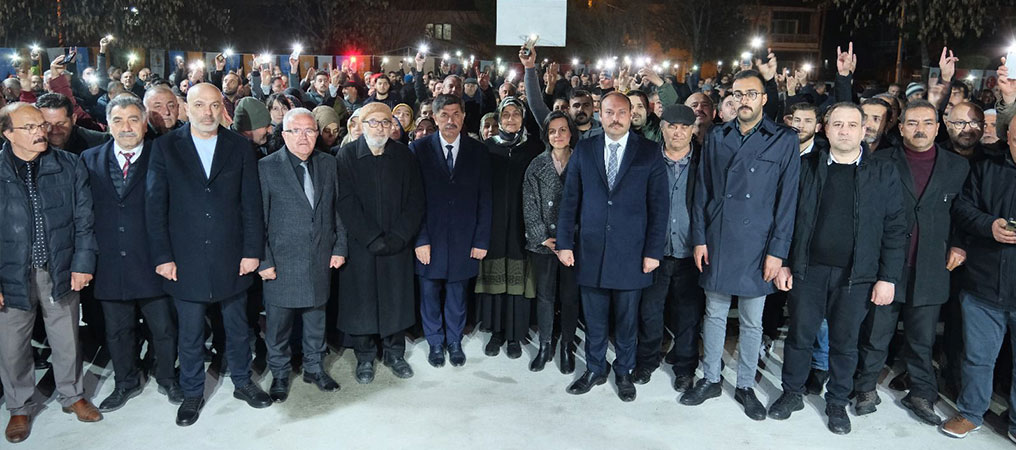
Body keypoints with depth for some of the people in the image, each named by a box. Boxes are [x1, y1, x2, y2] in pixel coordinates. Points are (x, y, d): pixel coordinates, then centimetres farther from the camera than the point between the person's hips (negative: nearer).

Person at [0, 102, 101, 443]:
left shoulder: (69, 166, 0)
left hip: (60, 271, 1)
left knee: (67, 341, 13)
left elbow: (83, 219, 2)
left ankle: (71, 395, 35)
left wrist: (83, 263, -5)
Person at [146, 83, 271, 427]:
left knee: (238, 326, 15)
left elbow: (251, 203, 0)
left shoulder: (239, 146, 1)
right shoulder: (166, 147, -1)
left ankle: (242, 382, 34)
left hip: (232, 258, 1)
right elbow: (155, 206, -3)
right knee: (190, 332, 12)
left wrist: (252, 251, -5)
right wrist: (162, 256, -7)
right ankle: (192, 393, 30)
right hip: (186, 260, -1)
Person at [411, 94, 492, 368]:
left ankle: (454, 342, 32)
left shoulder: (477, 151, 2)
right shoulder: (419, 149, -2)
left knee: (457, 294, 12)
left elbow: (484, 199, 2)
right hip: (430, 237, -1)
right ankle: (435, 343, 30)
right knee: (430, 292, 10)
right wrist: (420, 239, -11)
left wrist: (482, 240, -3)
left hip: (463, 239, 1)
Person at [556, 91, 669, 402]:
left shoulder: (649, 153, -1)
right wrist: (565, 243, 0)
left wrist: (654, 251, -6)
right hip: (590, 251, 2)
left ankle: (623, 372, 30)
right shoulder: (583, 151, 4)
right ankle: (595, 369, 30)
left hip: (631, 253, -1)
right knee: (593, 318, 12)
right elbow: (569, 199, 5)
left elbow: (658, 205, -2)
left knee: (627, 318, 11)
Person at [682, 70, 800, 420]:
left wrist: (777, 250, -9)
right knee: (714, 314, 13)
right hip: (717, 243, 2)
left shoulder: (784, 141, -2)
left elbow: (787, 200, -4)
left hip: (757, 246, -2)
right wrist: (699, 238, 1)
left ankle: (746, 386, 25)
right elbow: (702, 192, 7)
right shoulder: (717, 137, 6)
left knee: (751, 321, 9)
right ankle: (710, 380, 27)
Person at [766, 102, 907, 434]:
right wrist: (784, 263, 0)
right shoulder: (806, 166, 2)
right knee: (800, 335, 11)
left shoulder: (884, 173, 0)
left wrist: (888, 278, -5)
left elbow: (894, 229, -1)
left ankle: (838, 402, 30)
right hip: (809, 270, 1)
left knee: (845, 342, 12)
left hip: (857, 276, 0)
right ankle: (792, 394, 29)